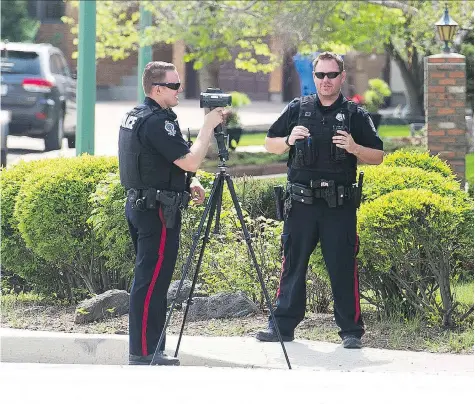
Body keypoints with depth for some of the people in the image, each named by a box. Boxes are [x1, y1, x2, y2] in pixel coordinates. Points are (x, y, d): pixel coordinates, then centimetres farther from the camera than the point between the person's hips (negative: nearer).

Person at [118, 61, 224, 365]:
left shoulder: (134, 116, 14)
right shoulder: (157, 121, -18)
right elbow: (191, 161, -22)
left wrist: (186, 184, 14)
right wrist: (209, 127, -12)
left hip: (138, 203, 10)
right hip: (158, 210, -10)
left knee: (150, 280, 13)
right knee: (152, 281, -8)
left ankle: (146, 349, 17)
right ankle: (144, 352, -7)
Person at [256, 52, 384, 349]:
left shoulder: (355, 115, 5)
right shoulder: (297, 109, 9)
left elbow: (377, 157, 5)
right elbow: (270, 144, 13)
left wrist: (354, 148, -14)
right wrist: (288, 141, -7)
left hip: (340, 204, -2)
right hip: (302, 201, 2)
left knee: (343, 267, -1)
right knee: (293, 265, 5)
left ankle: (352, 331, 5)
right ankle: (283, 325, 12)